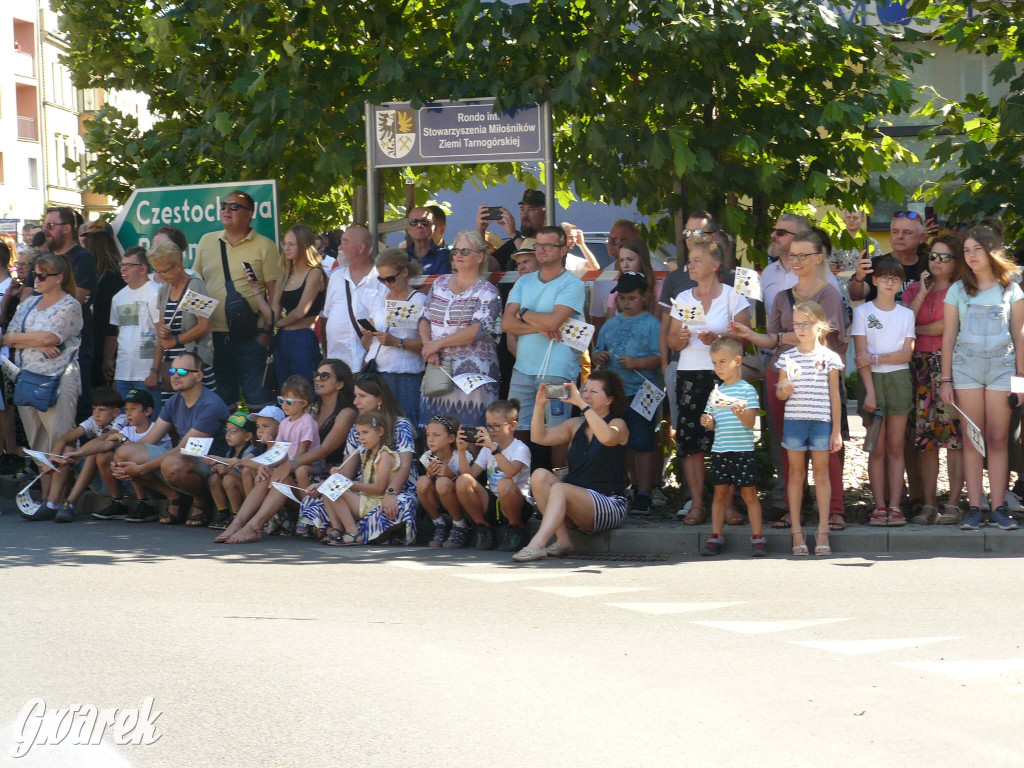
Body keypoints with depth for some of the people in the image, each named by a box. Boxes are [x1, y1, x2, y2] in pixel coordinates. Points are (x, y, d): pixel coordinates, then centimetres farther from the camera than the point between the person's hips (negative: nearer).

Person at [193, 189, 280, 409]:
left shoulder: (264, 246, 0)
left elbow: (275, 292, -3)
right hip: (213, 335, 4)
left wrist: (267, 330, -11)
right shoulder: (207, 242, 12)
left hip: (250, 335, -4)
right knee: (221, 400, 10)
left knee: (257, 397, -4)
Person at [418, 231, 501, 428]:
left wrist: (438, 343, -12)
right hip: (438, 369, 5)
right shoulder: (440, 283, 16)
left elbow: (478, 329, -13)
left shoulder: (487, 292, -2)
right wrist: (428, 345, -6)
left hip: (472, 373, -5)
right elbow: (425, 319, 14)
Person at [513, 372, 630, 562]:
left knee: (560, 489, -30)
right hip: (575, 501, 6)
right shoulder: (576, 425, 15)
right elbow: (539, 437, 4)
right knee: (540, 475, -17)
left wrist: (582, 404, -28)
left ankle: (537, 545, -45)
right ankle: (562, 539, -23)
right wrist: (539, 405, -10)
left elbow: (607, 437, -27)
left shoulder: (618, 425, -1)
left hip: (610, 505, -6)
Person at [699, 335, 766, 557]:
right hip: (719, 451, 5)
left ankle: (757, 536, 3)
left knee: (749, 493, -1)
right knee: (720, 492, 8)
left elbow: (751, 422, -9)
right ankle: (715, 536, 13)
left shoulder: (747, 390, -3)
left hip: (743, 450, -5)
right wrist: (707, 422, -7)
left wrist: (740, 413, -29)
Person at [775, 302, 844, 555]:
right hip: (794, 420, 1)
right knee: (796, 473, 5)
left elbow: (834, 395, 5)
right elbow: (780, 393, 10)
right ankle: (797, 532, 10)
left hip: (821, 421, -1)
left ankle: (822, 532, 9)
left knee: (821, 474, 3)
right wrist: (784, 390, -15)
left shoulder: (829, 358, 2)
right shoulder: (788, 357, 5)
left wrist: (836, 429, 3)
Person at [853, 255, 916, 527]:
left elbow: (906, 354, 0)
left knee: (896, 446, 1)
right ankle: (879, 507, 0)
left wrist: (876, 358, -13)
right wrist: (869, 391, -12)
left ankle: (895, 506, 1)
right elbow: (861, 355, -4)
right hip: (872, 380, -2)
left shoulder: (906, 314, 9)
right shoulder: (863, 312, 2)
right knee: (878, 448, -2)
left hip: (899, 379, 2)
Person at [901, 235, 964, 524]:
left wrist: (917, 330, 5)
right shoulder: (914, 289, 16)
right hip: (921, 367, 4)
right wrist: (921, 294, -2)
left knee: (953, 433, -8)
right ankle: (928, 504, 4)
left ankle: (953, 504, -6)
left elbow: (950, 325, -8)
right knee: (924, 436, 1)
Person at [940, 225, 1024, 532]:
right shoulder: (958, 290, 7)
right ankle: (974, 508, -1)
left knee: (998, 439, -2)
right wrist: (946, 380, 2)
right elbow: (949, 337, 7)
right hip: (966, 366, 0)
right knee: (972, 439, -2)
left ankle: (998, 509, -2)